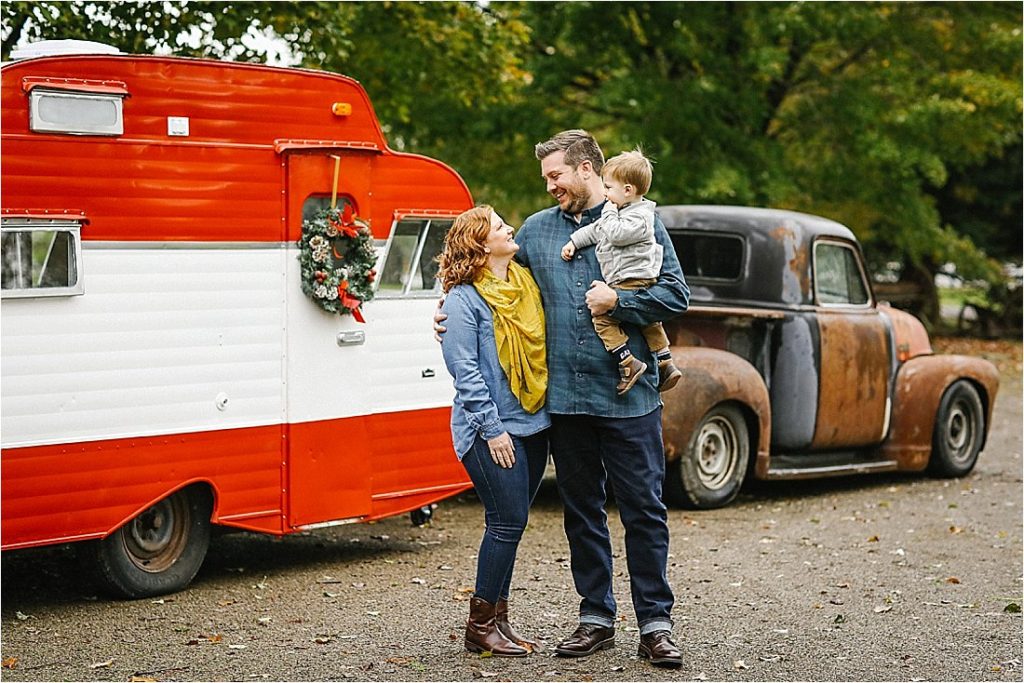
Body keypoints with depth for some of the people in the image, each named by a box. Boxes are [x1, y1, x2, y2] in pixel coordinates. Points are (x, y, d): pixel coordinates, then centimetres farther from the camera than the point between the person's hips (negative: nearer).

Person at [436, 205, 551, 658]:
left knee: (510, 525, 10)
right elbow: (465, 370, -13)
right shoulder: (463, 299, -10)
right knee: (508, 522, -8)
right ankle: (481, 625, 3)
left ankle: (498, 620, 19)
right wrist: (492, 428, -16)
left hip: (532, 425, 7)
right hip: (490, 431, -7)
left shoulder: (526, 284, 11)